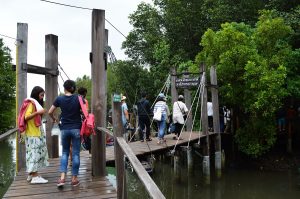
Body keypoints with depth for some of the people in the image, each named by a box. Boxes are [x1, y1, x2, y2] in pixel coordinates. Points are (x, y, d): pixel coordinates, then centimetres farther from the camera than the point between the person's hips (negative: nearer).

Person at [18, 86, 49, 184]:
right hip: (32, 133, -10)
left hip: (37, 133, 10)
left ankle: (31, 174, 18)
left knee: (34, 153, 12)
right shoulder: (31, 103, -11)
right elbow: (26, 117, -23)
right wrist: (38, 112, -30)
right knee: (34, 153, -9)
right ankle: (35, 176, -8)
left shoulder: (35, 103, 17)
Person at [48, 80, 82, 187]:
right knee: (75, 153, 6)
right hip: (76, 129, -1)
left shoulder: (59, 99, -1)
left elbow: (50, 112, 2)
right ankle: (74, 179, 10)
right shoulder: (78, 99, -5)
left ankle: (62, 177, 2)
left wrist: (54, 119, 20)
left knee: (65, 152, 14)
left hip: (64, 129, 2)